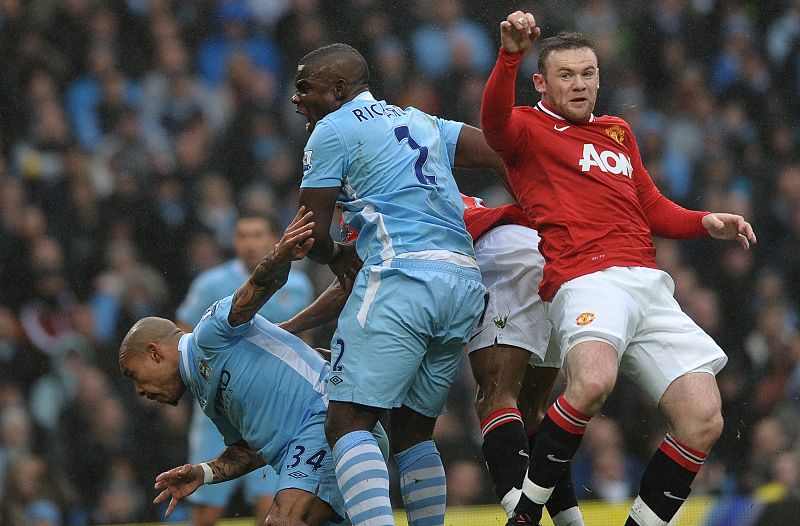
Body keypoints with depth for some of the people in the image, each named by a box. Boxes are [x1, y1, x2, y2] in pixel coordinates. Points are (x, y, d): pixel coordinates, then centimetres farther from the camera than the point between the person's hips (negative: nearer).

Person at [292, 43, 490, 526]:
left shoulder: (333, 130, 4)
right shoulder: (421, 122, 25)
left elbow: (313, 235, 5)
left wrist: (337, 256, 26)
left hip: (402, 277, -8)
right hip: (465, 284, 8)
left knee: (349, 425, -10)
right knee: (413, 429, 18)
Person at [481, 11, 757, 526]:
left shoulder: (618, 133, 29)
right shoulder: (528, 128, 9)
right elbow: (495, 120, -15)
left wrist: (707, 224, 12)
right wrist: (511, 54, -33)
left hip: (649, 285, 7)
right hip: (585, 281, -7)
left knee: (703, 420, -6)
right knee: (593, 382, -36)